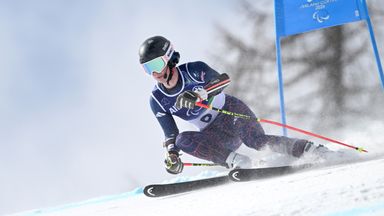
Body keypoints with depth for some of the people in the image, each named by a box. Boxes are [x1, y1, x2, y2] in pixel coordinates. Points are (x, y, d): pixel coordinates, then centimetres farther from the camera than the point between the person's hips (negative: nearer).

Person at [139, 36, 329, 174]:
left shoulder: (192, 70, -15)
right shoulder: (157, 101, -3)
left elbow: (222, 80, -30)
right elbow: (170, 133, 3)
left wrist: (198, 94, -44)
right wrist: (172, 155, -14)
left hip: (231, 111, -4)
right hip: (214, 135, 4)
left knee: (258, 142, -31)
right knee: (182, 140, -26)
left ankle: (310, 149, -23)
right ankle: (234, 161, -32)